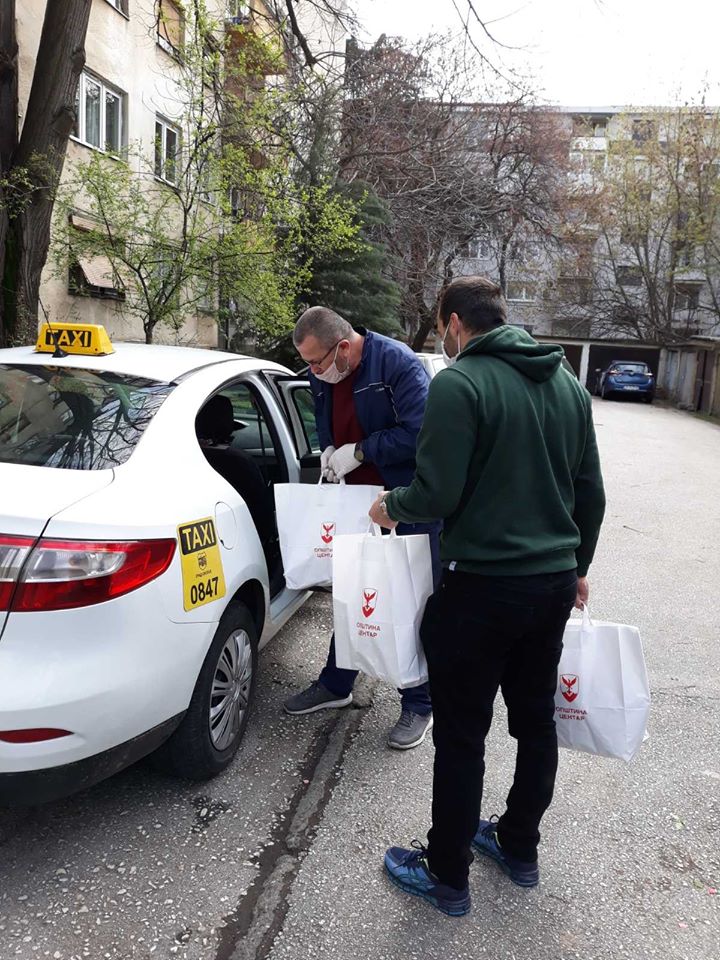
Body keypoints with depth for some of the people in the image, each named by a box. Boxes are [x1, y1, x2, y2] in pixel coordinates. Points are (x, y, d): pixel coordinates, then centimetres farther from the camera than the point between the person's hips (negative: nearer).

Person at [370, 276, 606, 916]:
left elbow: (437, 494, -19)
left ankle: (447, 877, 24)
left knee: (461, 737, 7)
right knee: (537, 721, 20)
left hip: (482, 587, -7)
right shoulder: (567, 383, 9)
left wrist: (391, 508, 2)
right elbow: (591, 493, 12)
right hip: (554, 582, 8)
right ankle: (519, 848, 39)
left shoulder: (460, 383, -14)